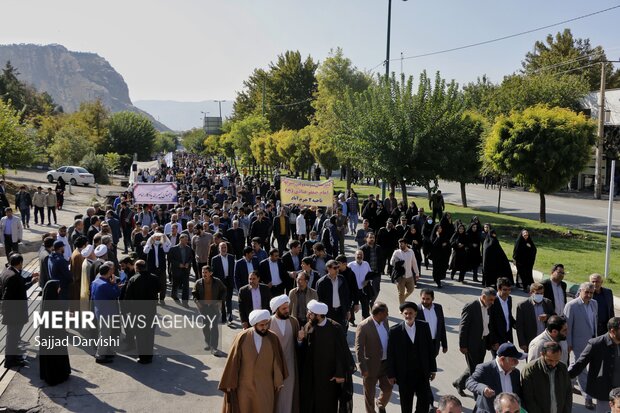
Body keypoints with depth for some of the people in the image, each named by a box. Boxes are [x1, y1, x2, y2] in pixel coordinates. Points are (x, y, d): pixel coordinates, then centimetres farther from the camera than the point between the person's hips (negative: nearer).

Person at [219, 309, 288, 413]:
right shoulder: (242, 338, -14)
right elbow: (233, 360, -7)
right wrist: (229, 383, -4)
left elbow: (278, 359, 2)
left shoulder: (273, 339, -9)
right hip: (244, 384, 0)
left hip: (265, 386, 1)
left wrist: (279, 380, 7)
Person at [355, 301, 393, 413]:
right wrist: (363, 369, -19)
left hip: (386, 362, 6)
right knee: (370, 393, 12)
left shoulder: (385, 321, -2)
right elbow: (359, 349, -19)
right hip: (371, 365, -6)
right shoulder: (364, 326, -22)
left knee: (388, 388, 15)